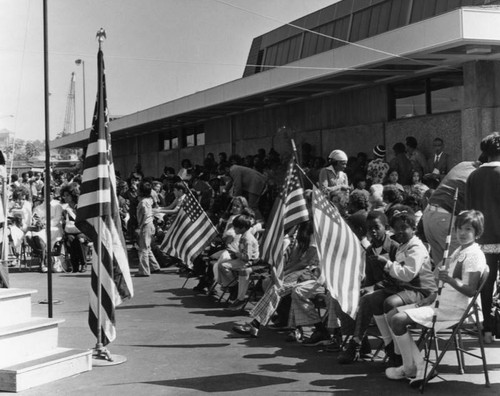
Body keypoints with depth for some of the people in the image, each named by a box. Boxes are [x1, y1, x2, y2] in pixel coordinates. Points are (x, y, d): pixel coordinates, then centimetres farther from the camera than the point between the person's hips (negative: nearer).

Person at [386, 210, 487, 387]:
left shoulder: (474, 255, -12)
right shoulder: (459, 252, 18)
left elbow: (470, 291, -20)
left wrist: (450, 280, -34)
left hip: (453, 310, -10)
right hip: (442, 303, 10)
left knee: (398, 320, -18)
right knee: (394, 314, 6)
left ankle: (409, 369, 1)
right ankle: (421, 367, -2)